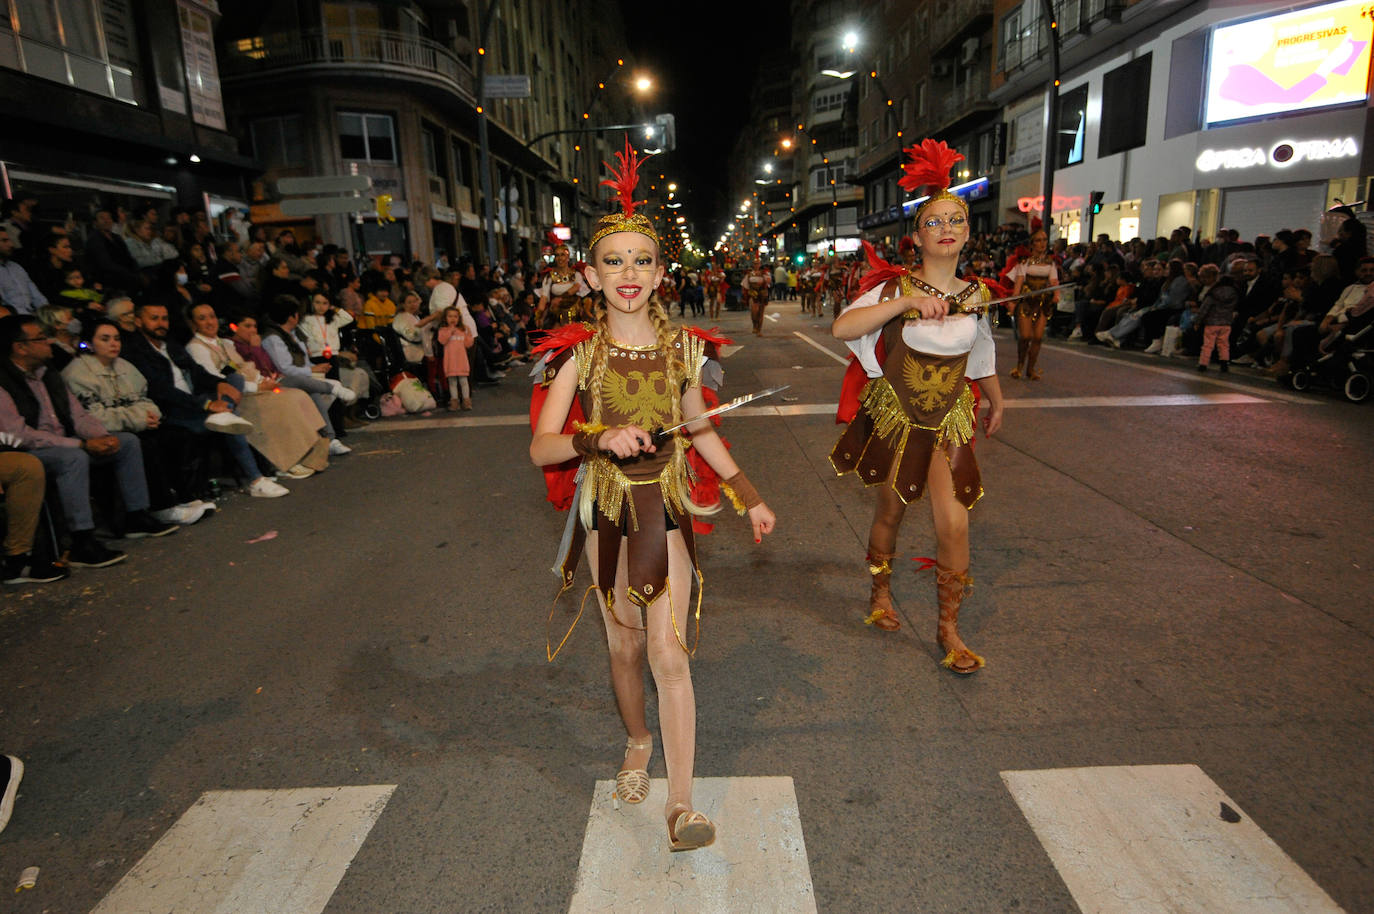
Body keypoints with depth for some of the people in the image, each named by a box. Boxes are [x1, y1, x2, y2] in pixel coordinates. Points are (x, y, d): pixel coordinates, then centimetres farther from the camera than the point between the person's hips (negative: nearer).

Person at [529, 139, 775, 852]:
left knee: (669, 651, -6)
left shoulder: (683, 348, -2)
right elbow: (541, 448, -11)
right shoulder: (579, 354, -7)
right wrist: (600, 439, -30)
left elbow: (701, 431, 11)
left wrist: (750, 497, 11)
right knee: (624, 645, 14)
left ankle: (681, 804, 4)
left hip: (666, 509, 0)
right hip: (606, 510, 0)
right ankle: (638, 743, 42)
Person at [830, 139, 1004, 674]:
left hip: (949, 419, 3)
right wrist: (907, 301, -35)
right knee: (890, 512, 13)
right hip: (895, 414, -2)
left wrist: (996, 402, 30)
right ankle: (880, 594, 40)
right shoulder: (895, 288, -12)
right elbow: (842, 328, -28)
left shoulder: (975, 295, 1)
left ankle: (948, 628, 13)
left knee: (954, 523, -6)